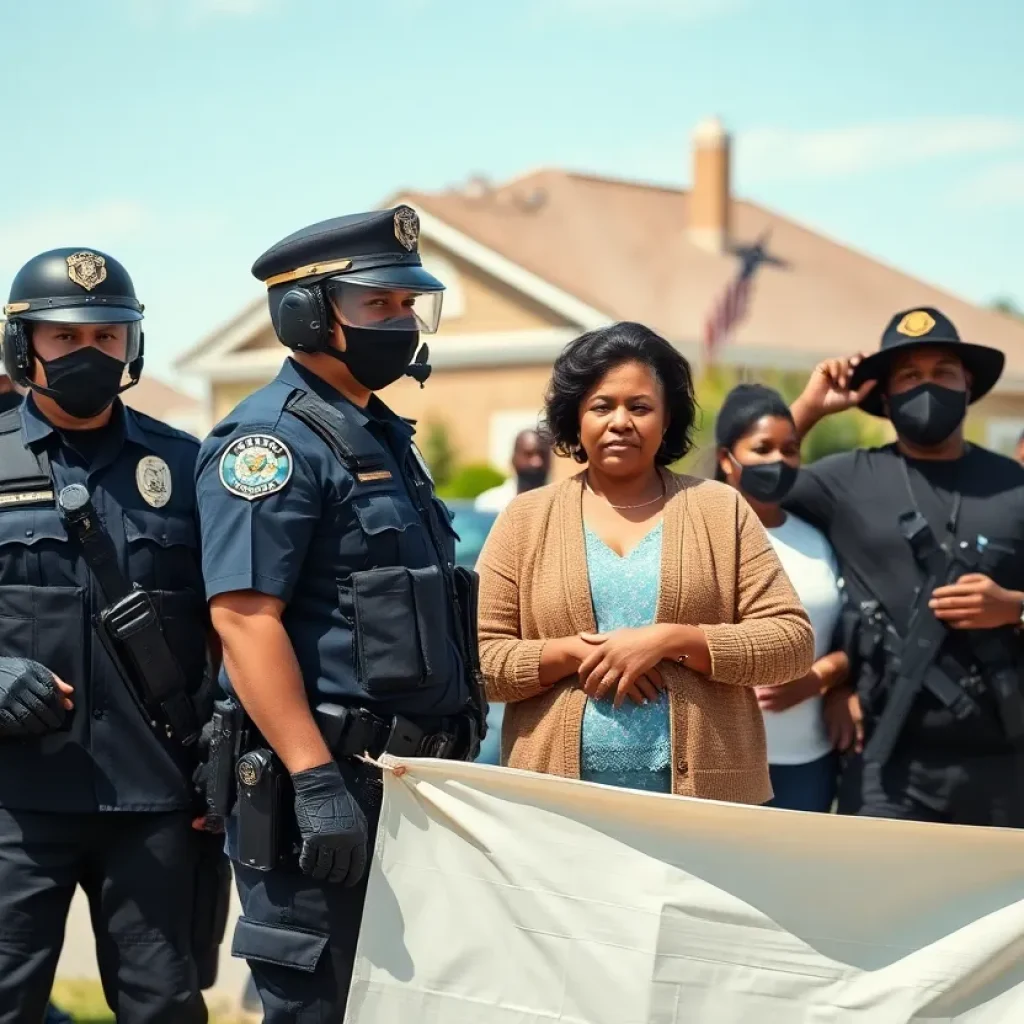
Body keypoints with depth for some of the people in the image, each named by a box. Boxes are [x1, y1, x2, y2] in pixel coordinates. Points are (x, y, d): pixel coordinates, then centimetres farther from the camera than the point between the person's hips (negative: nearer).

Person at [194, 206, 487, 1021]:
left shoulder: (382, 435, 16)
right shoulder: (272, 437, -13)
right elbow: (244, 618, -22)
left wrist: (455, 762, 21)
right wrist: (316, 782, -26)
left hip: (411, 785, 9)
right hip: (333, 786, -9)